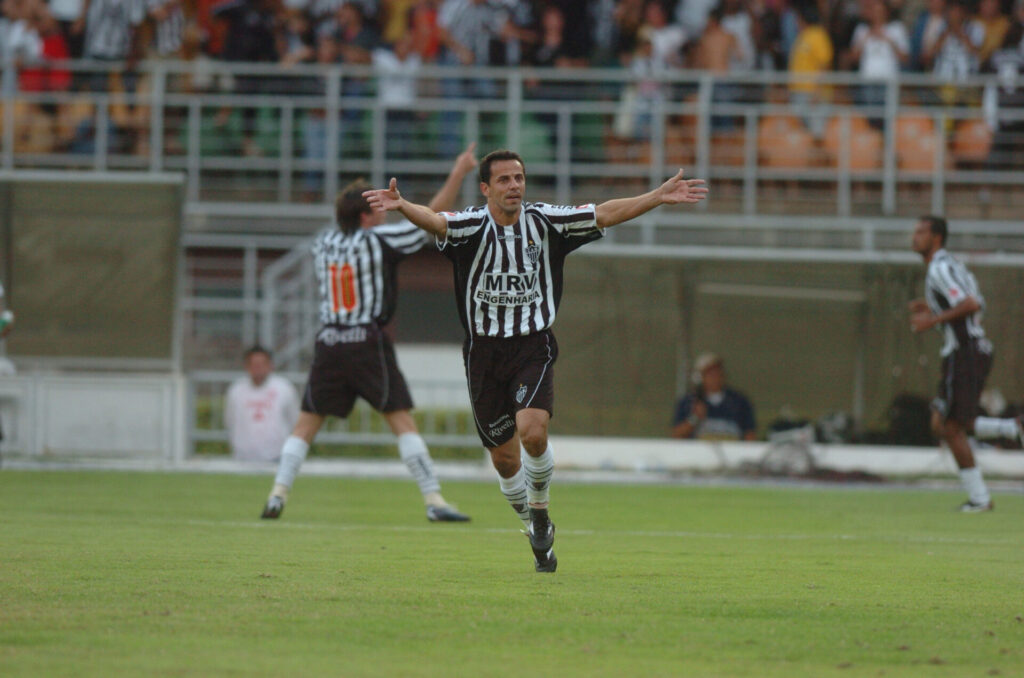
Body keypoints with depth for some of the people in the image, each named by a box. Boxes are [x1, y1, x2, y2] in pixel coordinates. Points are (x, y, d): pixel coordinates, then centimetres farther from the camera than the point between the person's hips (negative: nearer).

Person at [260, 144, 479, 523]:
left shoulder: (323, 244, 8)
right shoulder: (379, 241, -6)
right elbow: (433, 218, -4)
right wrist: (458, 173, 3)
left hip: (329, 342, 4)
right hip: (368, 343, -4)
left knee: (307, 424, 10)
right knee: (402, 420, -4)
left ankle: (277, 495, 2)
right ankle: (434, 501, -9)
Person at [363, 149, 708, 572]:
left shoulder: (543, 221, -1)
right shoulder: (472, 227, -8)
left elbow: (604, 214, 1)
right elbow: (434, 221, -27)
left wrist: (659, 197, -6)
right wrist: (402, 206, -49)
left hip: (533, 348, 0)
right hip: (485, 352, 0)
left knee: (533, 431, -24)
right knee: (504, 455, 5)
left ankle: (540, 510, 3)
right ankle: (537, 534, 28)